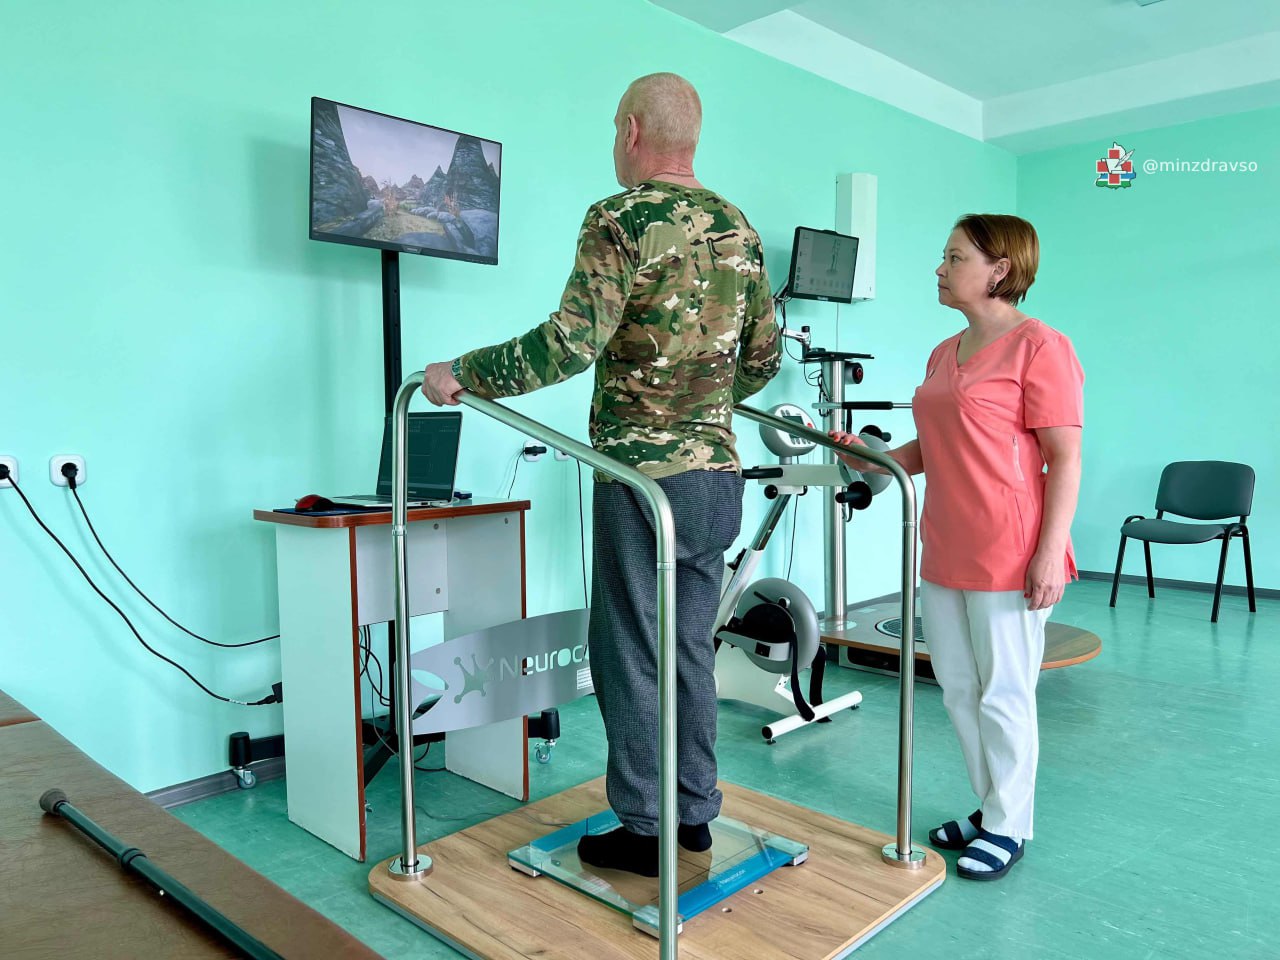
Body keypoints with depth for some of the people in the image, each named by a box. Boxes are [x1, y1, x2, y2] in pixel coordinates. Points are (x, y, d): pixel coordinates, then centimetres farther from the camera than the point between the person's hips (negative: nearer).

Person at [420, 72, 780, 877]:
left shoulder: (622, 218, -9)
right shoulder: (740, 228, 12)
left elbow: (574, 340, -20)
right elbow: (765, 353, 16)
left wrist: (463, 373, -10)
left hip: (644, 473, -7)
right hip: (719, 470, 7)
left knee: (631, 651, 5)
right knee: (693, 646, 16)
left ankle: (644, 831, 17)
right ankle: (697, 812, 27)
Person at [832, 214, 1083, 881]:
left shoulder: (1039, 346, -10)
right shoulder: (945, 353, 14)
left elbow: (1066, 459, -13)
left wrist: (1050, 553, -18)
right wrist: (876, 458, 3)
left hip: (1009, 557, -8)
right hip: (944, 553, 8)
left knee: (1003, 695, 5)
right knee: (957, 688, 16)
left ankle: (1008, 827, 24)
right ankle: (990, 807, 34)